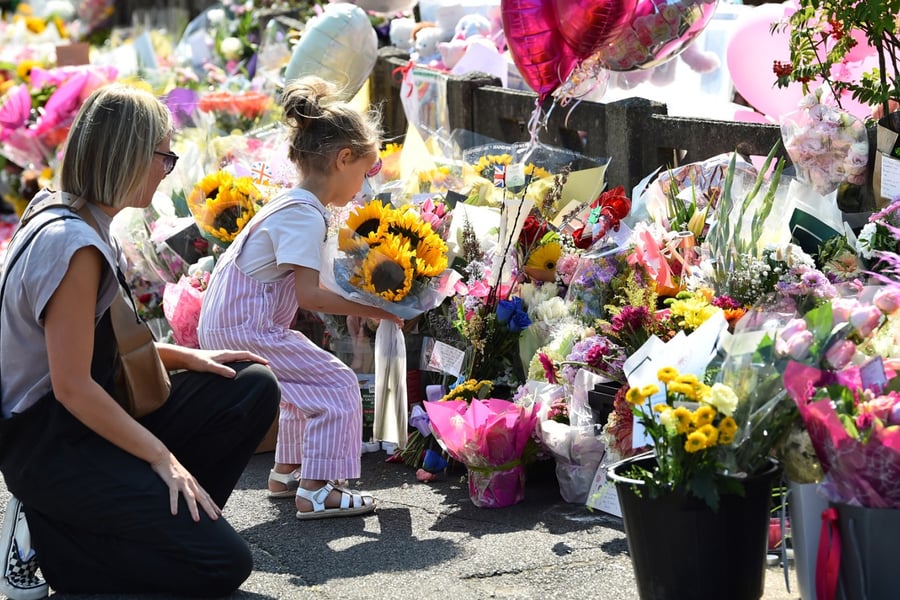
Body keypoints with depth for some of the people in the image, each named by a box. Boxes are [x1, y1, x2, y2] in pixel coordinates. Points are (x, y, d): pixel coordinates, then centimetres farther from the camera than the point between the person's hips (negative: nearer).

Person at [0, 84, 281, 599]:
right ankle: (45, 539, -5)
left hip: (88, 420, 10)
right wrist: (162, 457, -16)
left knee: (254, 386, 6)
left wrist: (184, 357, 6)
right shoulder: (73, 244, -23)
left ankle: (169, 522, 6)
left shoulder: (68, 219, 8)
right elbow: (73, 386, -23)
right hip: (48, 445, -10)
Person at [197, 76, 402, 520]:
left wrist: (357, 304, 10)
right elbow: (308, 295, -23)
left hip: (227, 325, 10)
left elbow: (300, 288, 17)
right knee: (336, 384, -9)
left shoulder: (290, 204, 14)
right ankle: (315, 491, -9)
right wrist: (372, 309, -18)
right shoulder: (305, 215, -18)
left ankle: (285, 473, 32)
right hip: (244, 329, -10)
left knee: (309, 385, 23)